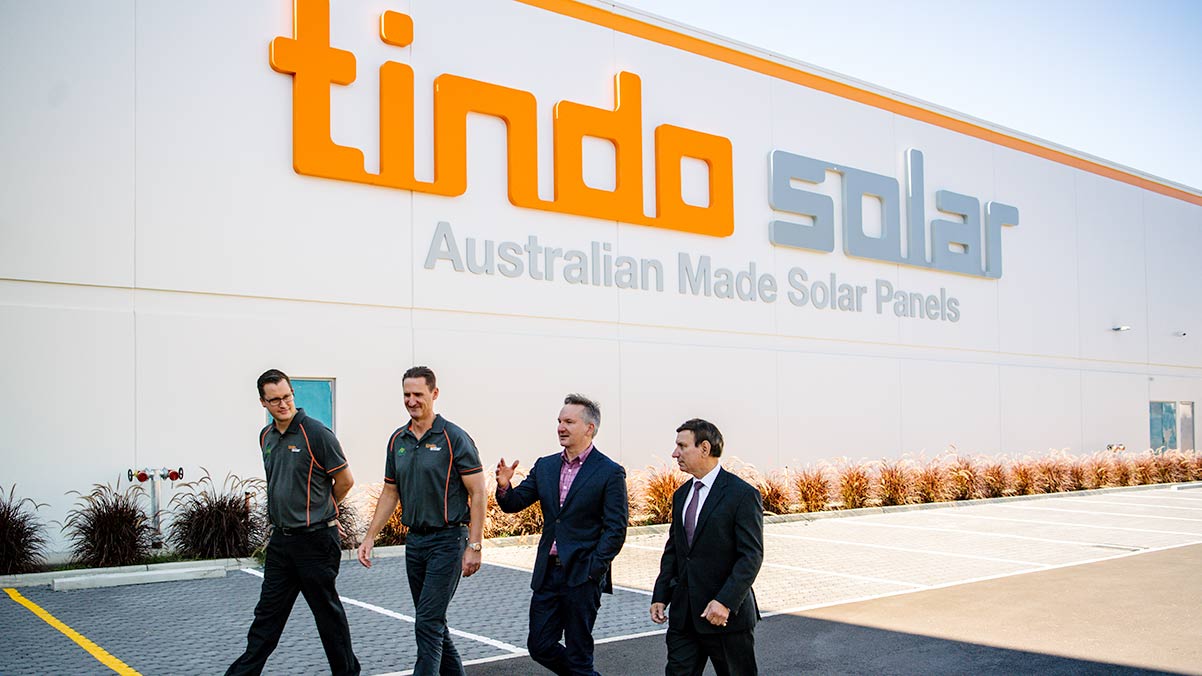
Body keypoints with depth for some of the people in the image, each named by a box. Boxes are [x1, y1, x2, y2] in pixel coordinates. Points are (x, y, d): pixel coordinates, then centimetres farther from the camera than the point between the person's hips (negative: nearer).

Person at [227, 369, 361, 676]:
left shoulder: (315, 432, -14)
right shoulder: (266, 437, 8)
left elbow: (345, 480, -9)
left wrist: (320, 511, 6)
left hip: (315, 539, -6)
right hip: (280, 539, 6)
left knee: (327, 611, 5)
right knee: (268, 611, 11)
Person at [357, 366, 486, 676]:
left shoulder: (454, 438, -10)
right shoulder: (397, 440, 9)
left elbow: (478, 493, -11)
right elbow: (390, 493, 17)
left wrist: (474, 546, -15)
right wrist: (370, 537, 10)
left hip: (447, 539, -7)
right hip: (414, 540, 7)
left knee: (428, 623, -10)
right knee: (433, 622, 14)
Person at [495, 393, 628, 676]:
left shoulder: (610, 473, -8)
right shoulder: (545, 466, 9)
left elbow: (615, 529, -10)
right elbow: (514, 503, 8)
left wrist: (593, 570, -15)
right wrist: (504, 487, -14)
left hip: (582, 576, -6)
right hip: (547, 573, 6)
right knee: (539, 645, 10)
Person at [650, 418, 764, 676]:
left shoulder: (742, 494, -11)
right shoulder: (681, 494, 12)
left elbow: (751, 556, -15)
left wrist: (725, 602, -23)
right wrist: (660, 596, 8)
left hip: (727, 615, -6)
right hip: (683, 614, 6)